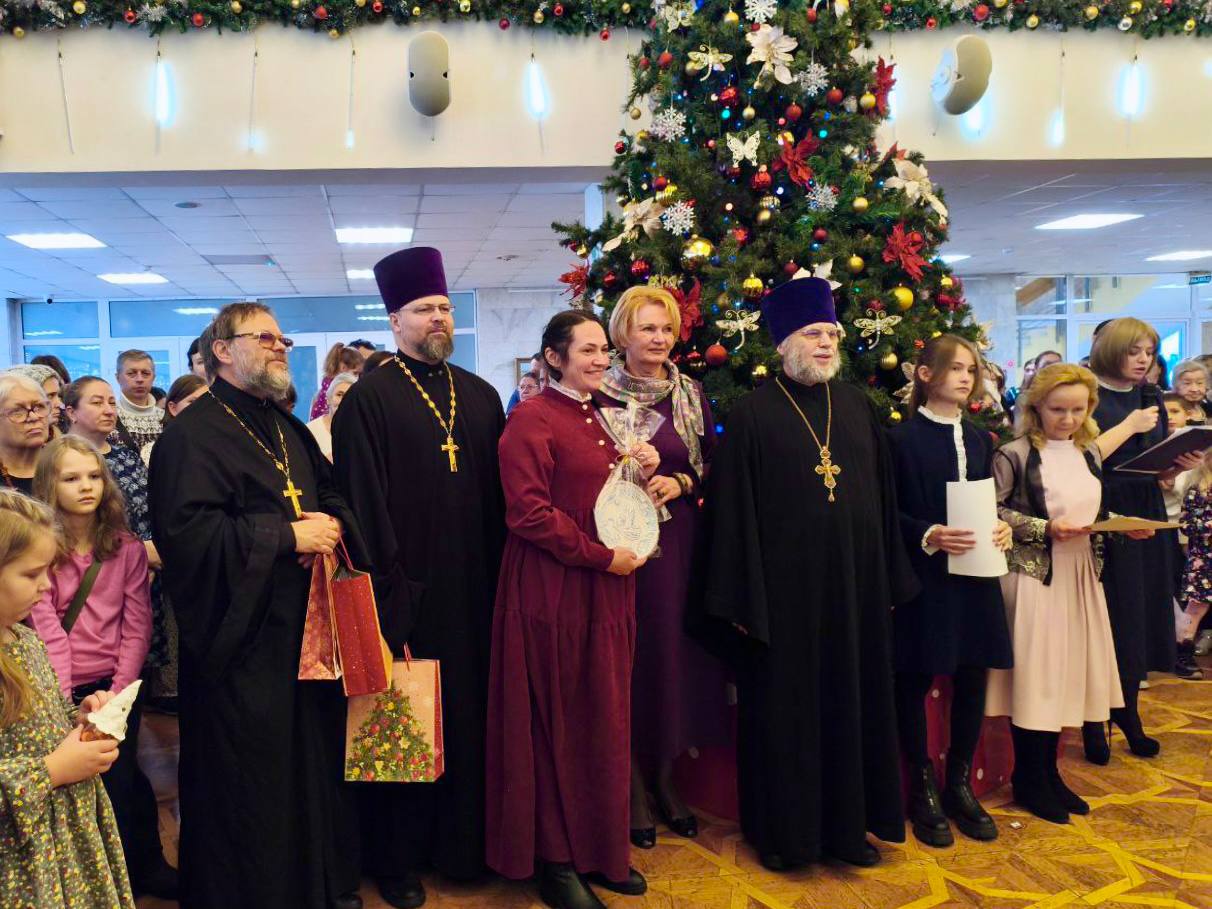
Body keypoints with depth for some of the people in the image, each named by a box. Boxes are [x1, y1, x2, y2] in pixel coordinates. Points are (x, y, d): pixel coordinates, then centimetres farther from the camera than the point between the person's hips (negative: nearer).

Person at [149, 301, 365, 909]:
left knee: (315, 763, 15)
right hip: (242, 638, -7)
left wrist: (333, 525, -3)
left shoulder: (289, 429, 17)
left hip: (308, 631, 8)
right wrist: (287, 535, -19)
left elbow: (333, 496, 21)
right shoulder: (193, 433, -9)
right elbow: (185, 532, -20)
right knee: (252, 786, 1)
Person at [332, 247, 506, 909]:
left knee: (470, 713, 13)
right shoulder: (368, 399, -5)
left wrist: (500, 576, 7)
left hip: (473, 587, 5)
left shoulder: (481, 396, 11)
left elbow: (498, 495, 12)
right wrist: (385, 590, -13)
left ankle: (464, 843, 30)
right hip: (407, 590, -5)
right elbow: (363, 503, -9)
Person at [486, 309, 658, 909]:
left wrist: (645, 472, 2)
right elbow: (529, 512, -17)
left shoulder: (602, 418, 15)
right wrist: (602, 556, -16)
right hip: (554, 592, -7)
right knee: (558, 725, 2)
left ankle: (600, 849, 25)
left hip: (606, 592, 8)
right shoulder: (531, 420, -9)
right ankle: (555, 859, 16)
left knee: (604, 721, 12)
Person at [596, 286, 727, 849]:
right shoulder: (601, 396, -3)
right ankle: (631, 786, 16)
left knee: (675, 652, 7)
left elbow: (714, 464, 11)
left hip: (679, 541, 4)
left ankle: (663, 776, 25)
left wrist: (682, 482, -7)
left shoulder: (689, 394, 9)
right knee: (630, 654, 0)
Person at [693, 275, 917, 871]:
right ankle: (782, 830, 22)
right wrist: (741, 597, -12)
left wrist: (890, 580, 8)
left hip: (855, 583, 5)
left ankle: (848, 823, 28)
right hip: (784, 586, -4)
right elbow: (733, 510, -8)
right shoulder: (753, 414, -6)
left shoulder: (857, 407, 8)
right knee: (784, 708, 6)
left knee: (853, 703, 12)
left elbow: (883, 497, 11)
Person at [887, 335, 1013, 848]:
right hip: (923, 578, -5)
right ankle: (923, 791, 18)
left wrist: (1001, 529, -4)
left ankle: (959, 785, 25)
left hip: (975, 578, 6)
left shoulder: (979, 440, 13)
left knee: (972, 679, 9)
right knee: (915, 682, 2)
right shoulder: (901, 438, -5)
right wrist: (928, 535, -20)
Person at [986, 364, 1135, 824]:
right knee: (1033, 674, 0)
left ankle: (1050, 773, 25)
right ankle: (1029, 781, 14)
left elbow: (1095, 512, 18)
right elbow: (993, 512, -12)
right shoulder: (1015, 454, -9)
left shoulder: (1088, 453, 11)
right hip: (1033, 575, -6)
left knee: (1066, 671, 11)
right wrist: (1045, 529, -19)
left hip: (1080, 574, 6)